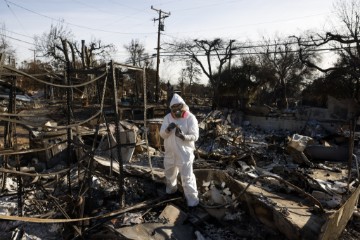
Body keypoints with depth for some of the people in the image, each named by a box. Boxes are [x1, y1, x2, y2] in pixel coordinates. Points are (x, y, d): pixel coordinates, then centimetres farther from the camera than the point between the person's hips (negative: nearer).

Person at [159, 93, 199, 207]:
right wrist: (167, 129, -27)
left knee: (187, 176, -2)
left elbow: (195, 136, -18)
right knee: (169, 173, 24)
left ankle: (192, 198, 13)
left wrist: (183, 136, -37)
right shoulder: (167, 117, -1)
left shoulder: (190, 118, -14)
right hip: (170, 152, 5)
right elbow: (162, 134, -4)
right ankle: (171, 189, 50)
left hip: (184, 153, -5)